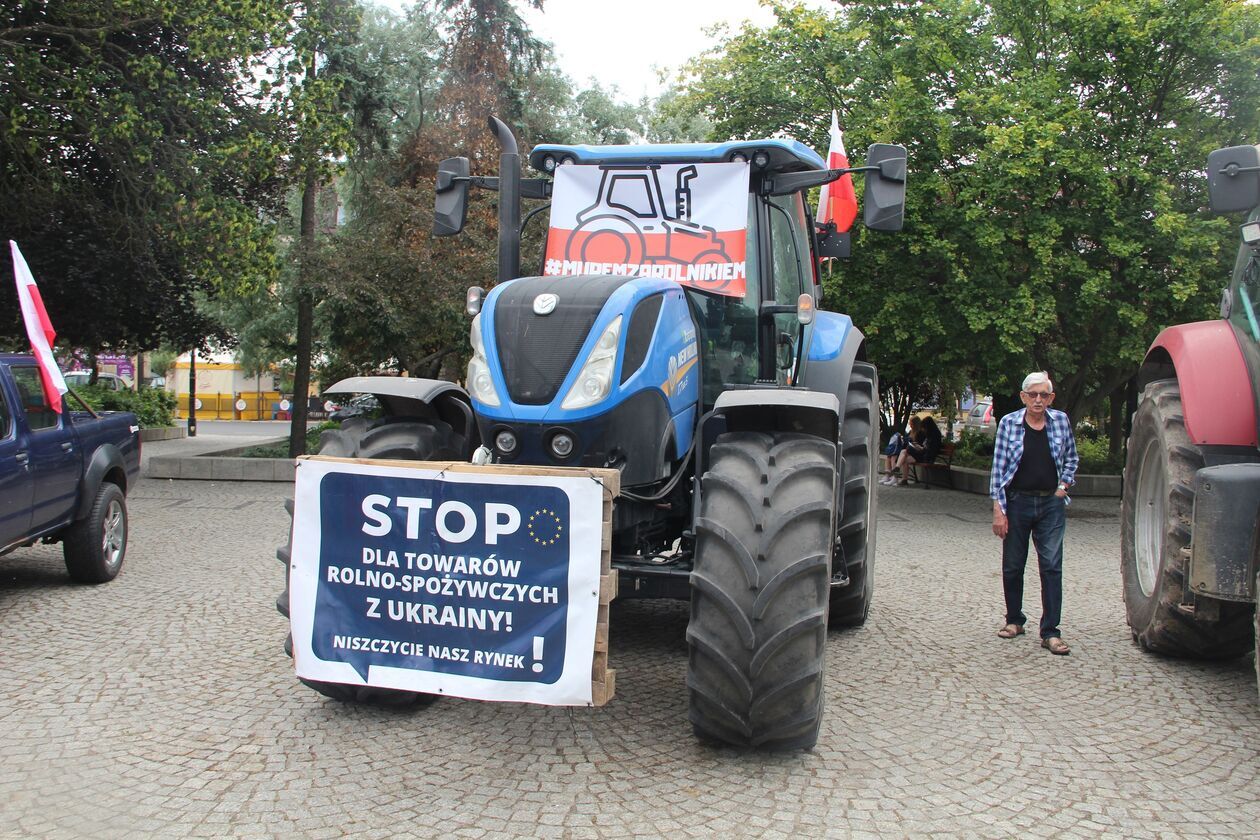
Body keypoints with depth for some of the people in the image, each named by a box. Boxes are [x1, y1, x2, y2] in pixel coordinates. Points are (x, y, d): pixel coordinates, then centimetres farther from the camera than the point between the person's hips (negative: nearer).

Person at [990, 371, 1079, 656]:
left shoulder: (1061, 421, 3)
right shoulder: (1009, 423, -3)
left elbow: (1071, 458, 19)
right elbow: (998, 467, -3)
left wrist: (1064, 485, 5)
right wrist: (998, 509, -8)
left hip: (1051, 504, 1)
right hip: (1017, 502, -1)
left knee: (1051, 566, -4)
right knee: (1012, 566, 9)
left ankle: (1050, 632, -1)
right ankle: (1014, 620, 27)